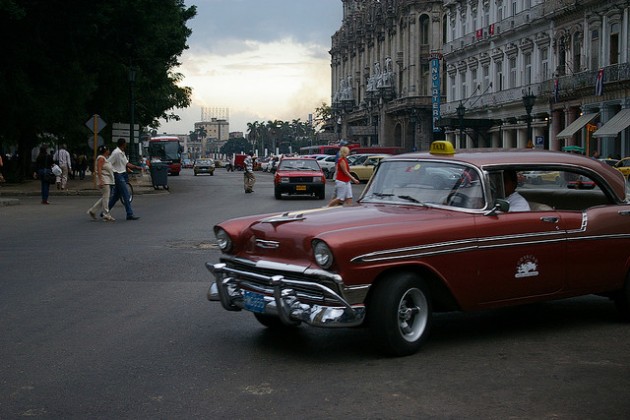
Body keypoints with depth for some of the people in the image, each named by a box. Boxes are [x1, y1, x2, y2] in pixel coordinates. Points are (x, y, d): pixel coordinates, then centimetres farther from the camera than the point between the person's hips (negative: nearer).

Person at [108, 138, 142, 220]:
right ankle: (130, 214, -7)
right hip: (118, 176, -10)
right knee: (126, 195, -9)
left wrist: (137, 167, 7)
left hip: (122, 176, 10)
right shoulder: (116, 153, -15)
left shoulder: (122, 153, 15)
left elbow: (127, 164, 16)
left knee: (116, 195, 13)